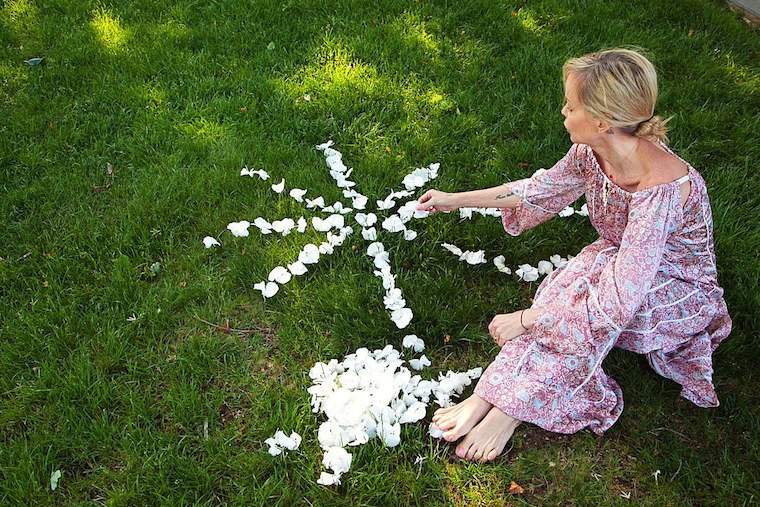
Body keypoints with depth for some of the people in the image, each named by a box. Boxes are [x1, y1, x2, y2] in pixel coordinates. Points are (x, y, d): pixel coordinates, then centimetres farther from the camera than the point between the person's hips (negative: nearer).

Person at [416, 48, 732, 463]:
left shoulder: (661, 190, -39)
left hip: (680, 288, -6)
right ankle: (487, 398, -25)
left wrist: (526, 318, -34)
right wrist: (454, 200, 4)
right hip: (620, 258, 6)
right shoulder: (592, 150, -16)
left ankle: (510, 406, -22)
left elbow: (619, 300, -40)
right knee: (562, 288, -24)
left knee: (587, 307, -33)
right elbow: (543, 188, 3)